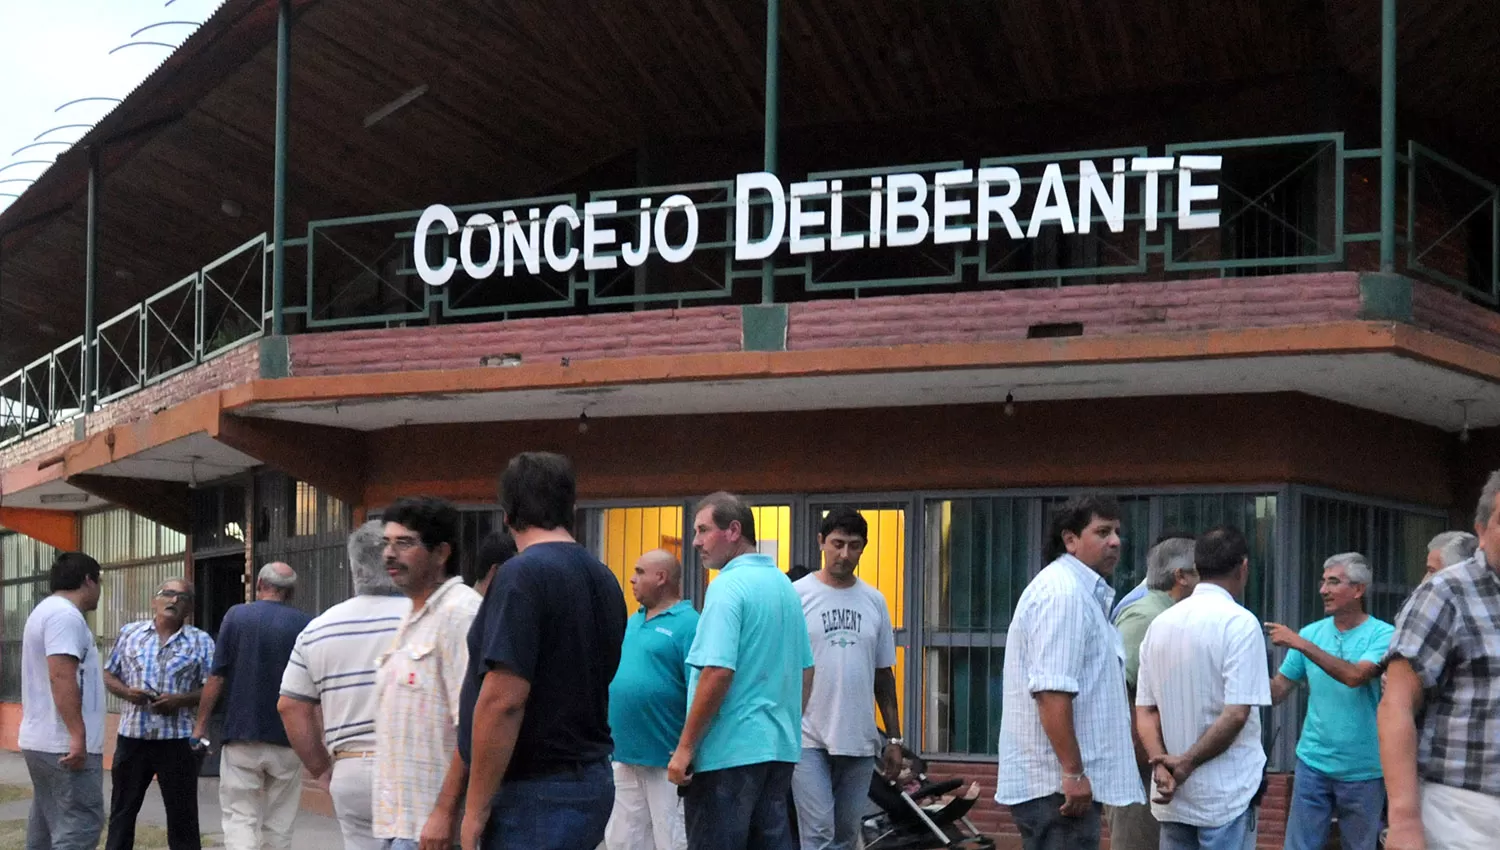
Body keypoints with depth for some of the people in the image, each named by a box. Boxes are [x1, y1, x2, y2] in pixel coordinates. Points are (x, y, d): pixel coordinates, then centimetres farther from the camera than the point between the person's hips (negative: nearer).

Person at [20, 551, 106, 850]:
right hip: (64, 745, -11)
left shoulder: (47, 611, 20)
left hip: (41, 741, 11)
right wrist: (77, 735, -27)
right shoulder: (65, 615, -14)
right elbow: (62, 677, -24)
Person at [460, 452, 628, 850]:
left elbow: (503, 700, -20)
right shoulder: (602, 578, 11)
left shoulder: (523, 575, -15)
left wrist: (476, 809, -16)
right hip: (591, 781, 9)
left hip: (538, 794, -9)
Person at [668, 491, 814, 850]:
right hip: (779, 748, 8)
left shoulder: (728, 587, -13)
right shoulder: (785, 586, 13)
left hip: (729, 751, -8)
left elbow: (717, 673, -21)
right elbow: (805, 670, 19)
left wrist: (685, 747, -16)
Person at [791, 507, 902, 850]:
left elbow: (884, 673, 15)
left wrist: (894, 738, 12)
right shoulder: (797, 595, -3)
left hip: (860, 741, 5)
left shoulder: (874, 601, 11)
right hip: (809, 739, -5)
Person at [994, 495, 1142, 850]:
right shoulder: (1064, 593, -15)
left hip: (1059, 780, 11)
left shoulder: (1083, 593, 20)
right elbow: (1052, 690, -23)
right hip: (1057, 782, -11)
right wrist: (1073, 772, -23)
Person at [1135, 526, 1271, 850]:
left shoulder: (1160, 624, 8)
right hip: (1226, 795, -6)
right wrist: (1186, 764, -11)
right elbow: (1236, 714, -18)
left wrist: (1161, 764, -7)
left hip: (1172, 796, 6)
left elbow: (1145, 711, 5)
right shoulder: (1240, 623, -11)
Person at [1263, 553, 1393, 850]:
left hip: (1363, 770, -3)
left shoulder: (1382, 635, -7)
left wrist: (1300, 644, -23)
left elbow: (1355, 676, -24)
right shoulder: (1311, 633, 5)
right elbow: (1277, 691, 6)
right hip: (1313, 762, 3)